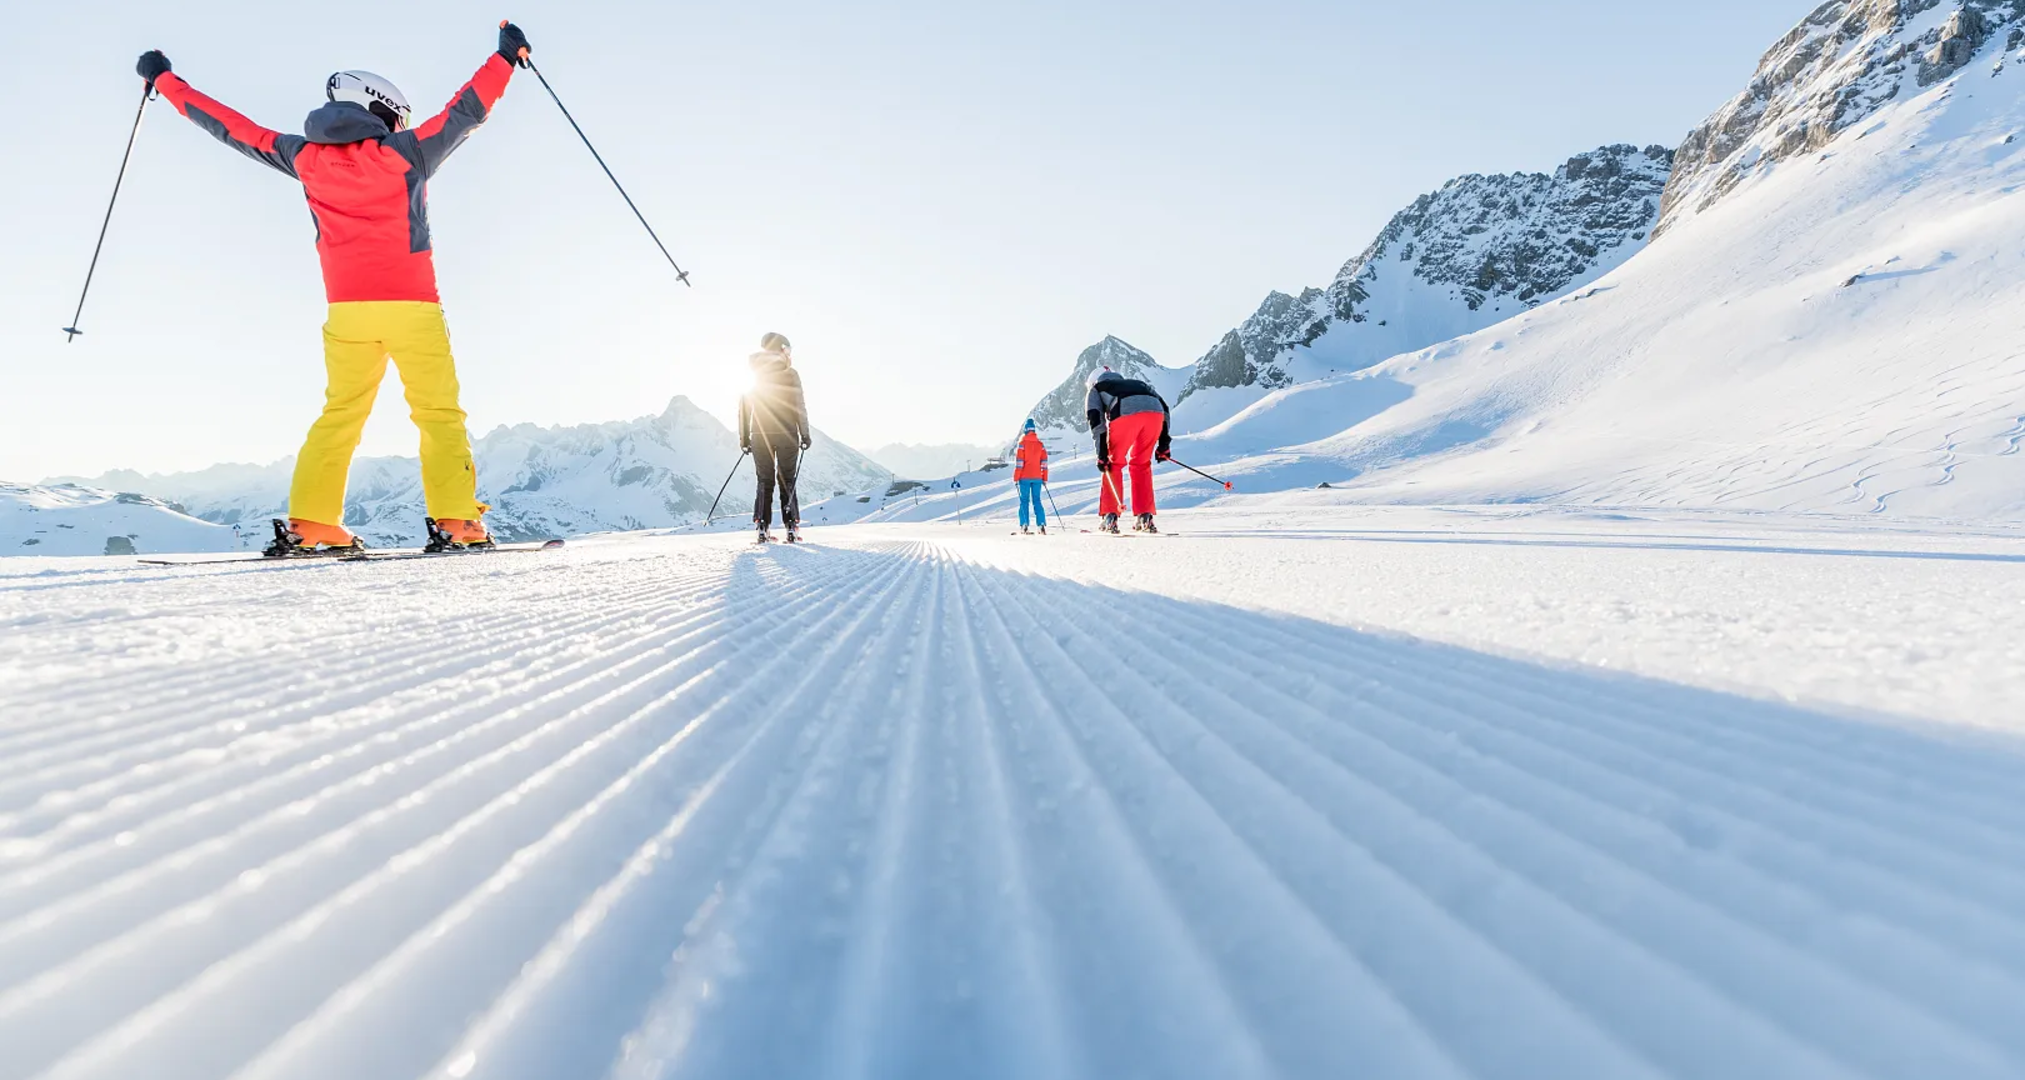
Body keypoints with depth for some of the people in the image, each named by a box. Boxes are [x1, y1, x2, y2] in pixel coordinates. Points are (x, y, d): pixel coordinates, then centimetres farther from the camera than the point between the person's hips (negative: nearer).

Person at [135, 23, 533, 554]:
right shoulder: (405, 152, 1)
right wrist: (506, 54, 18)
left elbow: (235, 129, 22)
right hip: (411, 305, -4)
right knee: (439, 411, -2)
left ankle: (309, 522, 7)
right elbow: (467, 111, 7)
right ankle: (455, 522, -10)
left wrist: (165, 80, 39)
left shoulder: (306, 157, 12)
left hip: (347, 310, 4)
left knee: (341, 412, 12)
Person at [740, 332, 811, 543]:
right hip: (786, 434, -3)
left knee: (765, 482, 9)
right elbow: (800, 406, -7)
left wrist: (744, 438, 13)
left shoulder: (752, 375, 8)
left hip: (759, 435, 3)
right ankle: (792, 528, 0)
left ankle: (763, 528, 3)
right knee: (787, 481, 4)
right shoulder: (790, 374, -4)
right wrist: (805, 435, -1)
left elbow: (744, 408, 8)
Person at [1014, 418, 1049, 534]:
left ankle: (1024, 526, -4)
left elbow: (1019, 462, -8)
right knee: (1037, 501, 6)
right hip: (1037, 477, 3)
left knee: (1024, 501, 3)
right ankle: (1042, 525, -6)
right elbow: (1044, 462, 5)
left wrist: (1016, 477, -3)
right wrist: (1045, 478, 10)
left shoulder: (1022, 443, -5)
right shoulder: (1040, 444, 6)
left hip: (1025, 477, -3)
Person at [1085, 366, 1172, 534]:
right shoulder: (1134, 383, 44)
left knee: (1113, 463, 16)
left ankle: (1110, 517, 8)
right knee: (1141, 464, 21)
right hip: (1155, 412, 4)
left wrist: (1101, 453, 6)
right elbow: (1163, 405, 30)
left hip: (1125, 413, -4)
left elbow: (1096, 419, 13)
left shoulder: (1095, 390, 33)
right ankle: (1145, 517, 15)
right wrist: (1164, 441, 25)